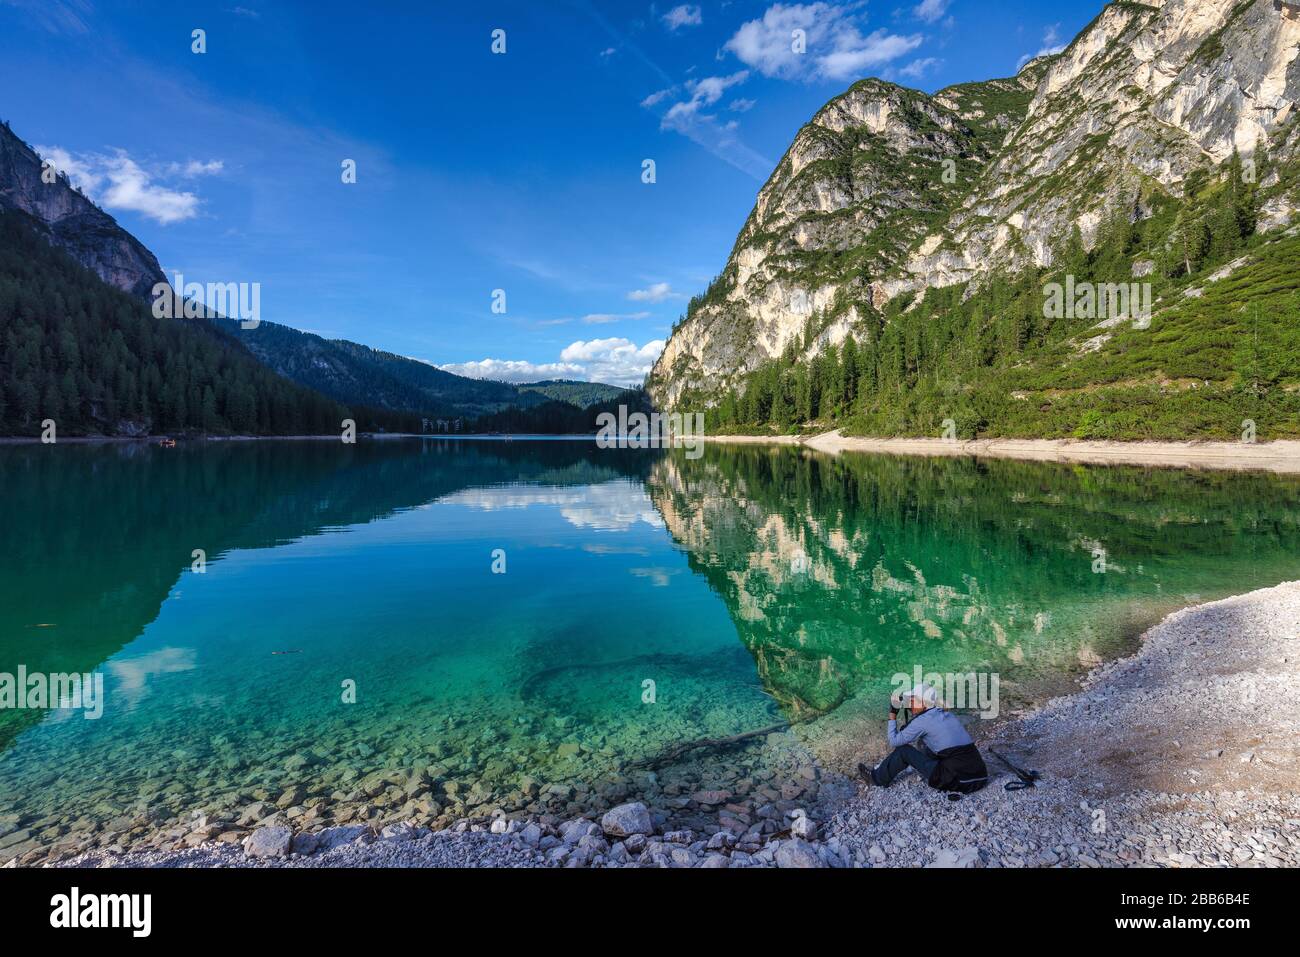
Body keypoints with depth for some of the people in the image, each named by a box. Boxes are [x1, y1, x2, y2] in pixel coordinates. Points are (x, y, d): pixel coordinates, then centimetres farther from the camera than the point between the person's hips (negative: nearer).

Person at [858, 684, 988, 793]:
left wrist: (892, 716, 16)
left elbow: (894, 742, 5)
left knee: (903, 751, 6)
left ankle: (878, 778, 24)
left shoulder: (922, 720, -5)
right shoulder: (948, 715, 16)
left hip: (957, 781, -7)